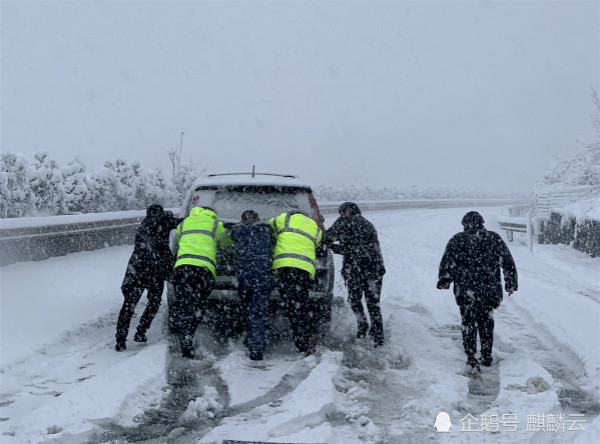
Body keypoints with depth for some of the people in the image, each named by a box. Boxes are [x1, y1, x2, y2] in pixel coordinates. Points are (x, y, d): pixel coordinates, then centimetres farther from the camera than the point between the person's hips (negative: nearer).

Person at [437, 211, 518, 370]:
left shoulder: (457, 240, -1)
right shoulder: (494, 238, 2)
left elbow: (446, 263, 1)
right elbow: (508, 262, 3)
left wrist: (444, 282, 14)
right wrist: (511, 284, 10)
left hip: (465, 291, -2)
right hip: (489, 290, 2)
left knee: (468, 321, 5)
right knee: (486, 321, 15)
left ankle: (470, 354, -8)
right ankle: (487, 356, 21)